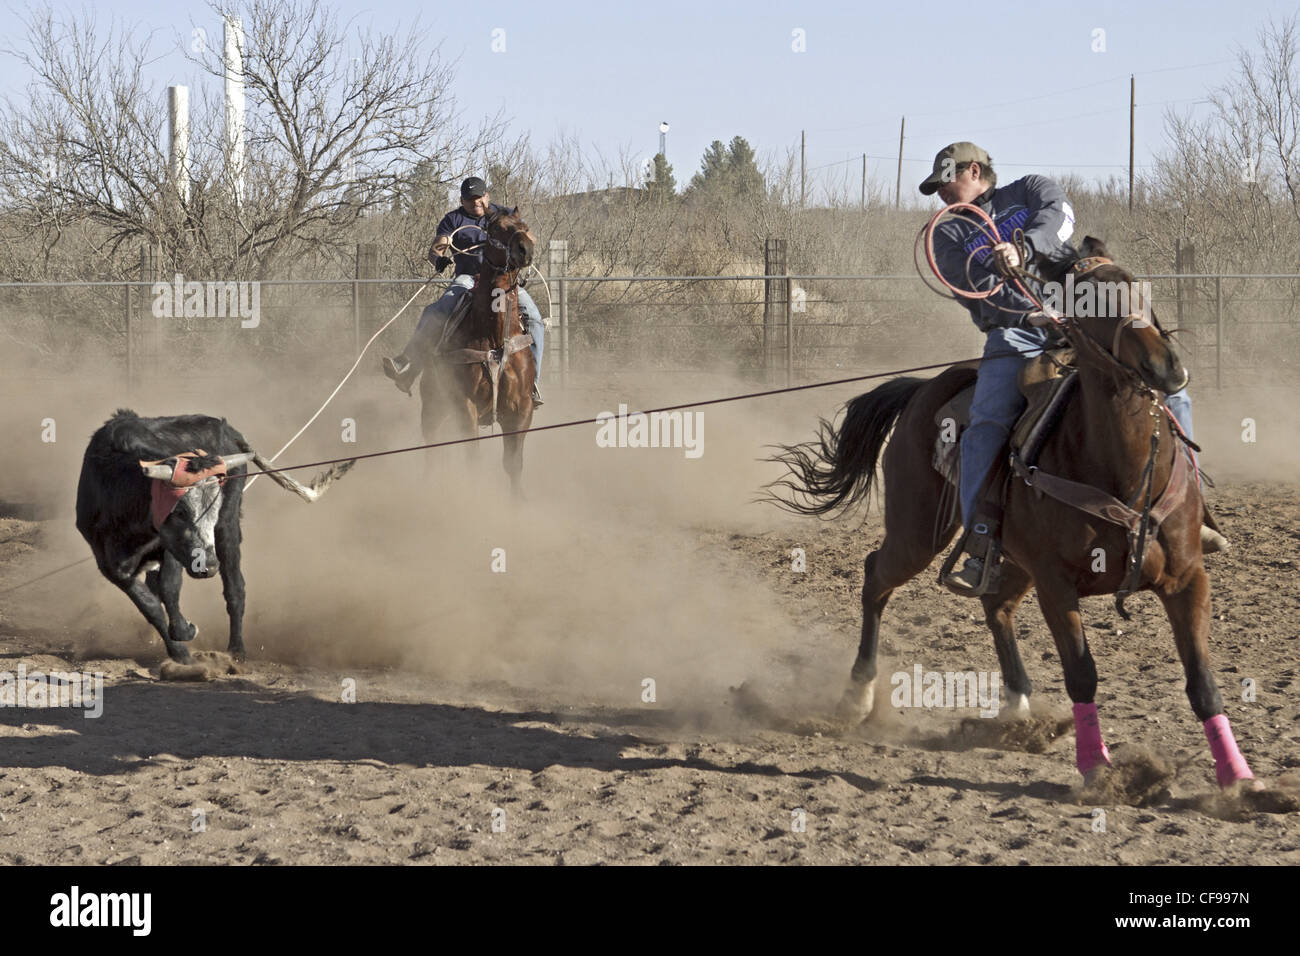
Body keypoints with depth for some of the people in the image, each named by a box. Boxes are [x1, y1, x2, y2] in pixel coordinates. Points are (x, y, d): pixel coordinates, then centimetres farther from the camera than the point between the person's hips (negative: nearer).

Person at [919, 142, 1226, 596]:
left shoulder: (1031, 190, 15)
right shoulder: (949, 234, 15)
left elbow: (1058, 216, -10)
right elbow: (975, 288, -3)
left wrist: (1023, 249, -31)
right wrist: (1029, 312, -22)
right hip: (1014, 335, -1)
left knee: (1168, 389, -12)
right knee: (986, 426, -26)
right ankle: (980, 550, -32)